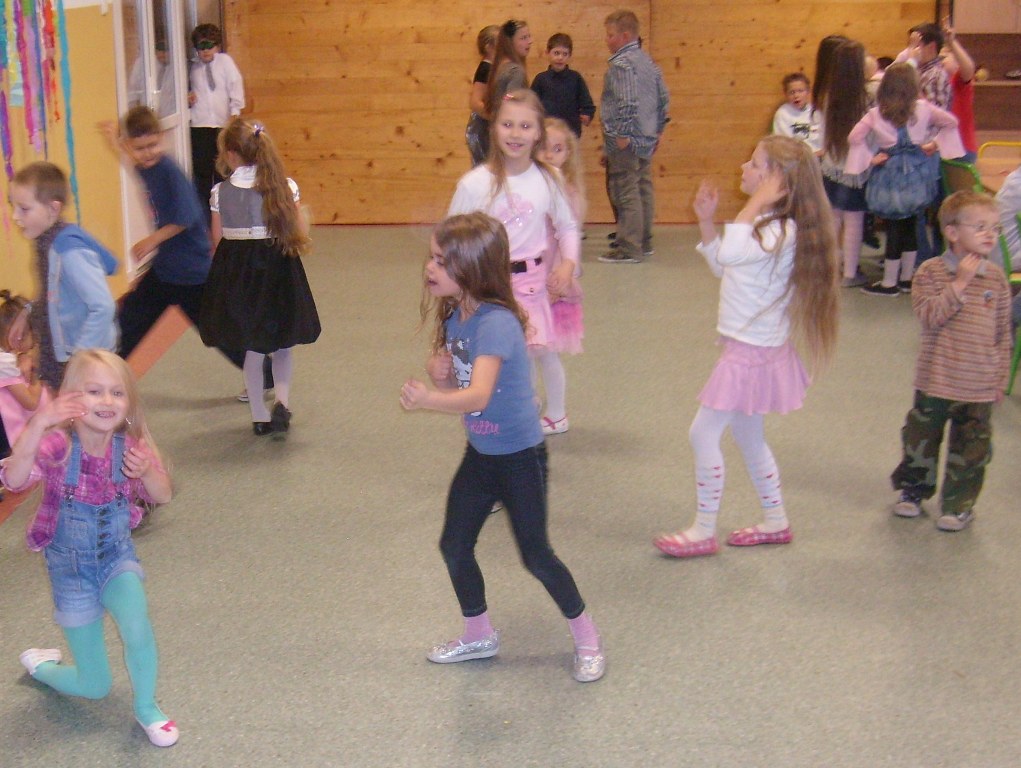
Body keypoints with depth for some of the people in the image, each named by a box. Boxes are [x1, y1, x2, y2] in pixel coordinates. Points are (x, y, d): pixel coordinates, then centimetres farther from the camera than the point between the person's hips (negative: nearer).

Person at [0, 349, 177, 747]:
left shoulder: (130, 446, -14)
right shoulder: (58, 445, -24)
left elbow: (162, 496, -8)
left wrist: (146, 471, -31)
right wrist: (38, 423, -54)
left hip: (117, 556, 2)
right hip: (70, 567, -2)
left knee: (137, 627, -31)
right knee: (95, 687, 6)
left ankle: (146, 708, 0)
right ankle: (39, 663, 41)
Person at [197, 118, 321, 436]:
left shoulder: (221, 192, -7)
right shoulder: (284, 187, -6)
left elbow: (218, 241, -3)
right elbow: (301, 236, -5)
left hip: (237, 272, 0)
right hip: (278, 270, 0)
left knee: (252, 349, 12)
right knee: (282, 345, 15)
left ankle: (259, 416, 18)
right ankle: (282, 401, -6)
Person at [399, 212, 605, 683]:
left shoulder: (496, 324, -28)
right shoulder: (454, 316, -2)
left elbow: (477, 396, -41)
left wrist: (428, 401, -59)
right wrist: (438, 371, -13)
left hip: (520, 455, -8)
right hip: (479, 454, 8)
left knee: (535, 555, 2)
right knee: (454, 546, 11)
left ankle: (587, 639, 24)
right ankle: (479, 636, 33)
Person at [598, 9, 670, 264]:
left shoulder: (620, 64, -14)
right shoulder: (648, 62, 14)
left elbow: (627, 102, -24)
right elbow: (664, 97, 17)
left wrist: (622, 135, -20)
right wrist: (658, 130, 21)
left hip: (624, 143, -10)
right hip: (647, 141, 10)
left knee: (625, 193, -6)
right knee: (643, 190, 14)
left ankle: (629, 249, -4)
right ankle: (644, 242, 23)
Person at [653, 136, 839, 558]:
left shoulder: (784, 231, -23)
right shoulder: (765, 224, 9)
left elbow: (730, 254, -38)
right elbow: (722, 266, 18)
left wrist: (758, 202, -31)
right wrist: (705, 221, 8)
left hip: (752, 352, -10)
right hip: (748, 347, 10)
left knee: (703, 433, -4)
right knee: (748, 436, 20)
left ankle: (704, 532, 6)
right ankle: (775, 522, 32)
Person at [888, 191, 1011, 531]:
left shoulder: (996, 278, 1)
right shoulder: (931, 272, -7)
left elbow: (1003, 334, 7)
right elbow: (928, 316, -20)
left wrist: (1000, 379, 7)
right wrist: (960, 283, -23)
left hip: (979, 387, 1)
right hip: (935, 381, -1)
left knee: (970, 449, 8)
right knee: (921, 439, 13)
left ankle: (958, 503, 24)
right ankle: (914, 489, 34)